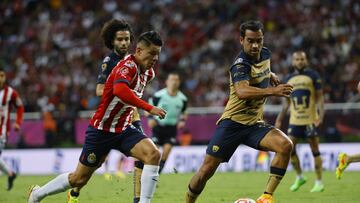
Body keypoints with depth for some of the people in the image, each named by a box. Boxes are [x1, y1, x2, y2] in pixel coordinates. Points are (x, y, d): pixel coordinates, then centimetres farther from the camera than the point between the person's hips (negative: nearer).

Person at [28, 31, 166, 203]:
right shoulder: (128, 66, -24)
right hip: (101, 130, -6)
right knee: (79, 179, 7)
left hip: (124, 129, 6)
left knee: (153, 155, -21)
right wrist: (149, 108, -46)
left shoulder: (149, 72, 2)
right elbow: (120, 90, -47)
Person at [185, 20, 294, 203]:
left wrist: (270, 75, 14)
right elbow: (242, 91, -40)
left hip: (254, 124, 6)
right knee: (207, 170, -7)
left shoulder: (265, 54, 6)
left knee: (285, 145, -21)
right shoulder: (240, 64, -18)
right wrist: (272, 91, -50)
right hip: (232, 122, -6)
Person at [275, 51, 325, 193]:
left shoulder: (313, 76, -1)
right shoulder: (289, 79, 13)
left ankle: (319, 183, 4)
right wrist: (279, 120, 15)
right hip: (294, 121, 5)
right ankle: (299, 177, 17)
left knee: (315, 150, -3)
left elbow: (319, 97, -3)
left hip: (310, 119, -5)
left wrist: (321, 114, -16)